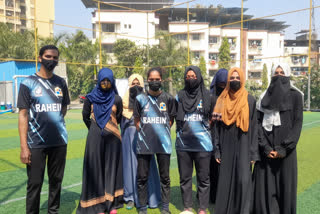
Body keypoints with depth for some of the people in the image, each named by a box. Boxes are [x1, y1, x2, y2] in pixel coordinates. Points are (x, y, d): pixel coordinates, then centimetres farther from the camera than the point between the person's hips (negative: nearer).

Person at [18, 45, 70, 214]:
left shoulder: (61, 83, 9)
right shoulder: (28, 83, -2)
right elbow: (23, 115, -5)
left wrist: (53, 121, 6)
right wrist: (24, 146, -10)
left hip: (60, 141, 4)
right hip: (36, 143, -3)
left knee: (56, 181, 13)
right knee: (35, 184, 3)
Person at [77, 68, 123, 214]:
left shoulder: (117, 99, 1)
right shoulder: (90, 98, 1)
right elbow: (85, 117, 10)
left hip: (112, 138, 0)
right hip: (95, 138, 0)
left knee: (112, 168, 6)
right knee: (95, 168, 3)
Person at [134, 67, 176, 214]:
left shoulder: (168, 98, 3)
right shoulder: (140, 99, 3)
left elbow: (171, 120, 11)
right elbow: (137, 120, 10)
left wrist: (162, 131, 3)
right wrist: (144, 133, 4)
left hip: (163, 143, 0)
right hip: (144, 143, 0)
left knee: (164, 177, 9)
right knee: (142, 177, 7)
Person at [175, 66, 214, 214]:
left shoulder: (207, 96, 3)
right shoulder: (179, 96, 7)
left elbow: (213, 117, 11)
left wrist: (205, 128, 3)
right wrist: (182, 129, 8)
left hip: (202, 144, -2)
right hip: (183, 144, 2)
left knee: (203, 178, 4)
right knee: (185, 177, 10)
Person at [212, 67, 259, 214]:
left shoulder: (249, 100, 1)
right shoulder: (222, 100, 6)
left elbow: (254, 126, 0)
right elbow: (218, 126, 6)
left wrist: (253, 153, -4)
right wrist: (217, 150, 2)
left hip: (243, 145, -2)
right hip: (227, 147, 2)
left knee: (243, 179, -7)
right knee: (225, 180, 6)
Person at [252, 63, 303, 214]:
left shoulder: (295, 95, 2)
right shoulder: (265, 96, 9)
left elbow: (297, 123, -4)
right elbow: (259, 122, 3)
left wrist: (283, 149, -12)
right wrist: (266, 147, -9)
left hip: (285, 149, -2)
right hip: (266, 148, 2)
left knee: (285, 184, 3)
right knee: (265, 184, 3)